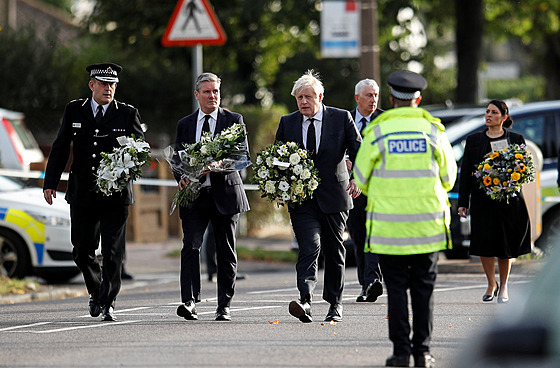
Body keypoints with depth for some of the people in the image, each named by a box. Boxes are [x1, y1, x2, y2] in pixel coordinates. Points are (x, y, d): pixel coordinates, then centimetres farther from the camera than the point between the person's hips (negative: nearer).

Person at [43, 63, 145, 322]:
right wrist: (51, 182, 4)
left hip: (115, 195, -2)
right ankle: (96, 291, 32)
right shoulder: (74, 111, 7)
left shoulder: (128, 114, 3)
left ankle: (107, 304, -1)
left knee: (113, 253, -7)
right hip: (82, 194, 2)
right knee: (82, 252, 9)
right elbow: (60, 148, 10)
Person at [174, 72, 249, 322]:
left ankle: (224, 306, 11)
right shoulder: (185, 124, 13)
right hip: (194, 196, 1)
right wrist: (182, 177, -9)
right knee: (191, 246, -15)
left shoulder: (234, 120, 5)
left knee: (226, 252, 4)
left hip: (225, 192, -1)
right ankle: (189, 302, -21)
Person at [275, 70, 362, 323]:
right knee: (309, 248, -16)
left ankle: (335, 304, 22)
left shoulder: (341, 118, 1)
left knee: (334, 251, 9)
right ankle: (305, 301, -28)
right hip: (301, 198, 0)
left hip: (334, 197, 0)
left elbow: (358, 150, -1)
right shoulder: (287, 123, 7)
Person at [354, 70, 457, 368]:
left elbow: (361, 180, 4)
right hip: (428, 227, 1)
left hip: (389, 227, -1)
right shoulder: (434, 131, 0)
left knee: (396, 290, 3)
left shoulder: (377, 133, -4)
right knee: (423, 288, 7)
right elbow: (448, 178, 9)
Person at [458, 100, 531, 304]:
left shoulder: (516, 140, 6)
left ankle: (503, 286, 16)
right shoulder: (474, 140, 10)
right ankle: (491, 284, 14)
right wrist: (463, 202, 4)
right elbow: (465, 172, 9)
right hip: (482, 199, 1)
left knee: (505, 243, 1)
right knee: (484, 242, -5)